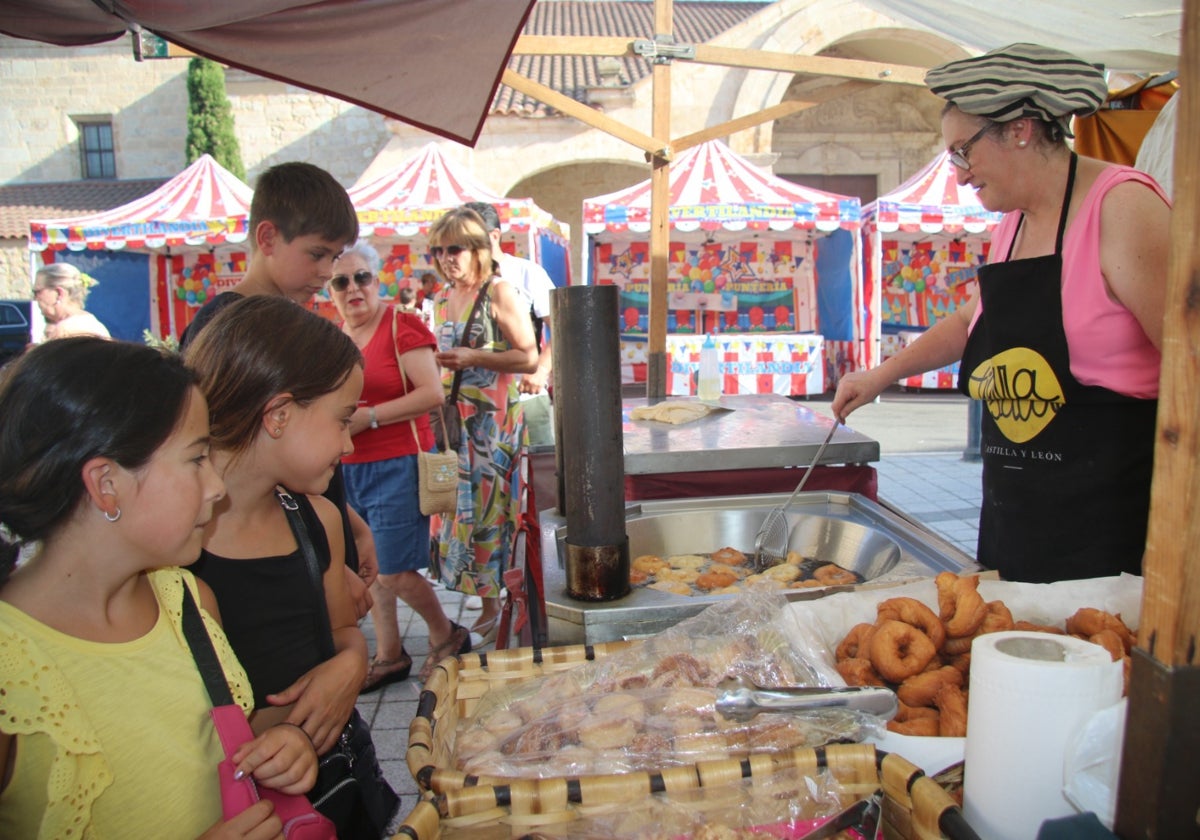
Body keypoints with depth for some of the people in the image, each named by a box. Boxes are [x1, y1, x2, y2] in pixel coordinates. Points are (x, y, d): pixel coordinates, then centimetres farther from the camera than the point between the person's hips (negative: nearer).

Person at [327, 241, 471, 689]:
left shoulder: (402, 325, -9)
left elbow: (432, 393, -17)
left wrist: (367, 417, -18)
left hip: (396, 465, -7)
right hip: (346, 469, 7)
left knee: (393, 572, -4)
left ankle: (447, 635, 22)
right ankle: (389, 656, 29)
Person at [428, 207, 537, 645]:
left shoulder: (500, 293, -7)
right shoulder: (441, 300, 14)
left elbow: (529, 359, -12)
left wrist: (475, 357, -21)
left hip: (494, 420, -7)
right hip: (454, 420, 7)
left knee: (493, 507, -5)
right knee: (460, 507, 9)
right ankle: (489, 604, 22)